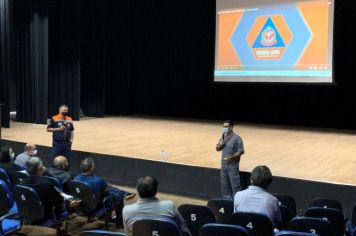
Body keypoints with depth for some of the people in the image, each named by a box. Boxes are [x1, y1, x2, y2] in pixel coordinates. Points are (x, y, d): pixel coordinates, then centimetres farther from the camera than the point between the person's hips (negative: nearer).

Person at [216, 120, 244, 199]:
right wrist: (221, 143, -10)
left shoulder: (236, 138, -14)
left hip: (232, 165, -7)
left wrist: (231, 157, -25)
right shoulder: (223, 137, 7)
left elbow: (241, 151, -15)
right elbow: (217, 149, 11)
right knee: (224, 185, 15)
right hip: (224, 165, 7)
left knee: (235, 185, -1)